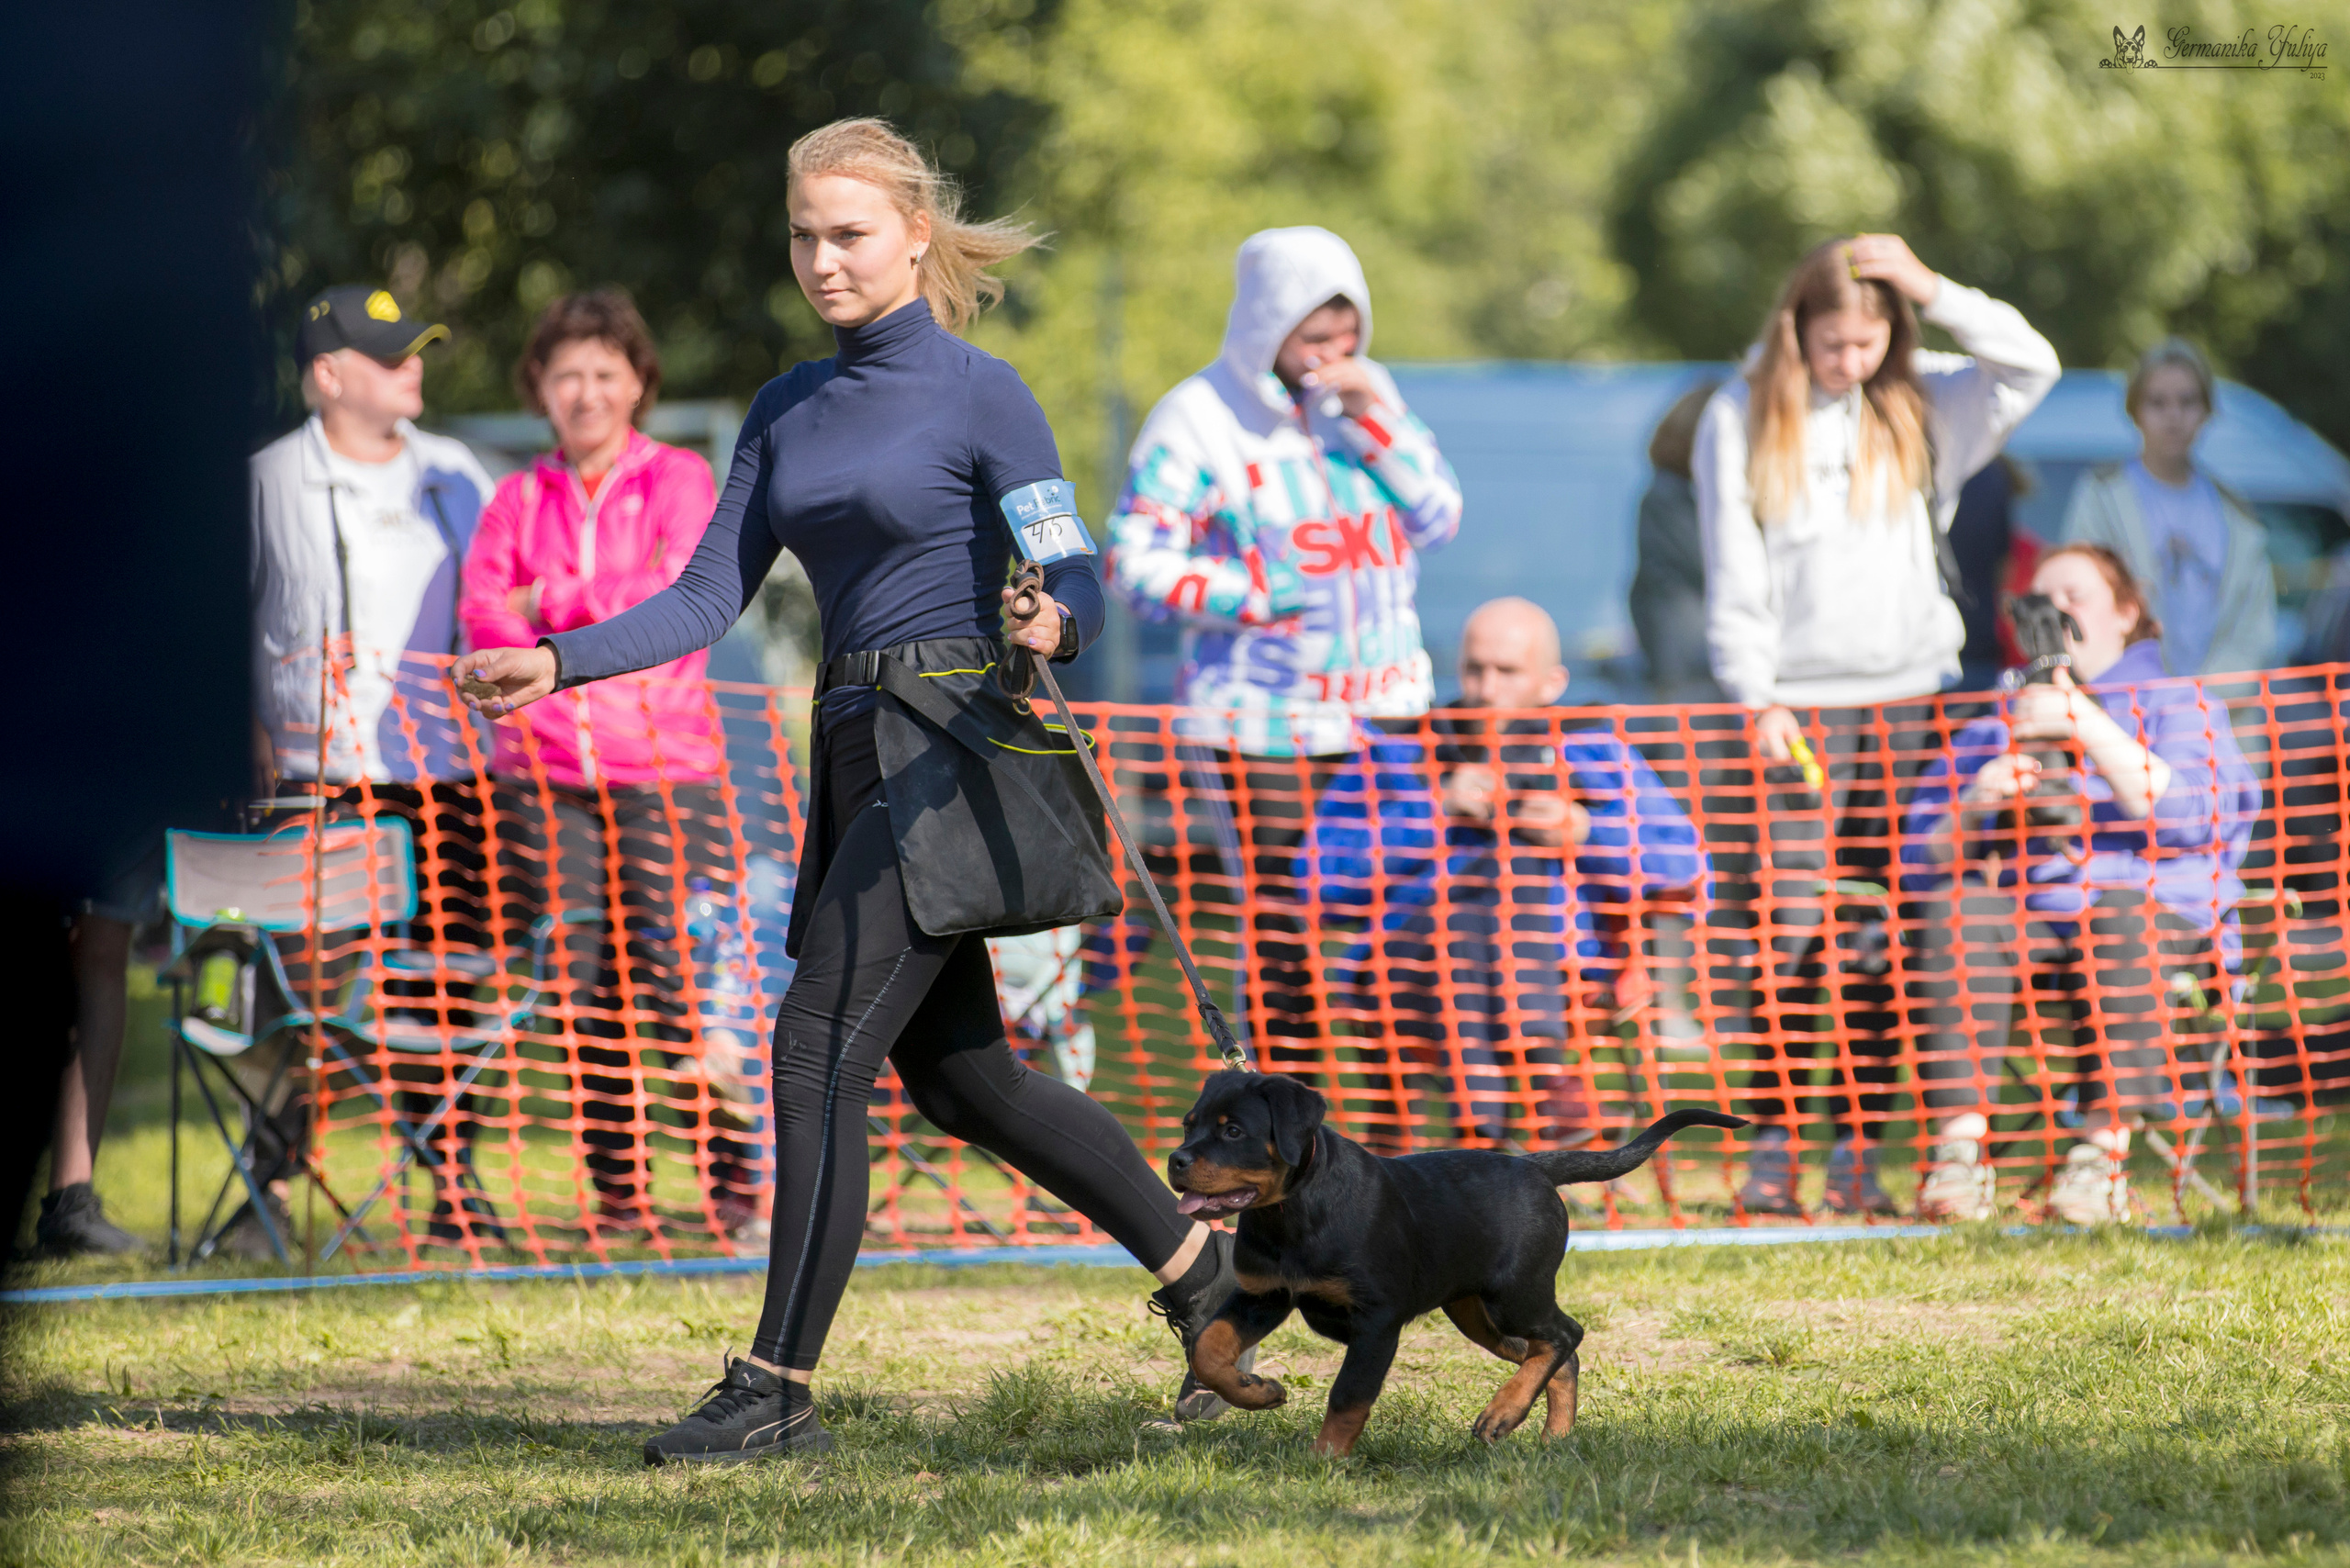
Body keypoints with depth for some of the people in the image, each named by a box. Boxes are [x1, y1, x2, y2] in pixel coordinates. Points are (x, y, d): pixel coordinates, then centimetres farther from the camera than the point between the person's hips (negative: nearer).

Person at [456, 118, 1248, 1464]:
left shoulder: (977, 394, -6)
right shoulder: (790, 410, 14)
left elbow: (1074, 577, -12)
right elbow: (711, 600, 9)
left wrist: (1051, 623, -36)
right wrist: (555, 664, -3)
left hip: (951, 753, -8)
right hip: (857, 750, 8)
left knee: (822, 1054, -13)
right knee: (957, 1072, 12)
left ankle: (778, 1390, -12)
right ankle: (1199, 1268, 27)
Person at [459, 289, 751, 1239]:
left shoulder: (680, 482, 8)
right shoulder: (518, 500, 16)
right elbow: (485, 624, 2)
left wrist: (549, 603, -2)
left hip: (666, 770, -3)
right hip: (546, 771, 3)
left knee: (681, 984, -9)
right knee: (584, 997, -1)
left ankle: (736, 1185, -2)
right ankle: (617, 1194, 5)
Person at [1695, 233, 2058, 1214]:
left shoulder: (1919, 405, 9)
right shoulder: (1742, 418, 2)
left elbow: (2031, 367, -1)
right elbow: (1733, 579, 1)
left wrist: (1933, 289, -8)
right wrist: (1756, 700, -8)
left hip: (1910, 693, 2)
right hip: (1799, 701, -2)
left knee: (1884, 931, 1)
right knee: (1795, 922, -8)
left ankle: (1860, 1148, 4)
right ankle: (1772, 1140, -4)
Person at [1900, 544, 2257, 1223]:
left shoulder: (2179, 708, 20)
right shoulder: (1993, 731, 29)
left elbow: (2189, 814, -4)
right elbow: (1922, 865, 17)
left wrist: (2089, 728, -11)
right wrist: (1973, 808, -5)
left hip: (2164, 920, -2)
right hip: (2025, 924, 3)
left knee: (2120, 916, -38)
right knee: (1958, 909, -30)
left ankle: (2102, 1152, -40)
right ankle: (1960, 1148, -39)